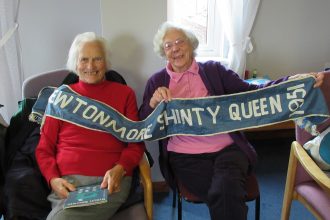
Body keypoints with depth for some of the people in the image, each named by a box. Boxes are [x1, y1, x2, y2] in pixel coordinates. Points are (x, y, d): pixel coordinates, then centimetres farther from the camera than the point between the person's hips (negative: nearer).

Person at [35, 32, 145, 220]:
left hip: (112, 180, -1)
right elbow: (44, 148, 14)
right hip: (67, 180, 2)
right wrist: (53, 179, -5)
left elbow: (136, 143, 9)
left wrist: (119, 169, -11)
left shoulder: (124, 93, 13)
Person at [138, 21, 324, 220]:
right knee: (223, 197, -26)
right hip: (185, 156, 0)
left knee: (227, 189, -29)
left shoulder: (213, 69, 10)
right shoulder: (157, 82, 11)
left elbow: (251, 92, 2)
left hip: (227, 148, 1)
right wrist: (153, 102, -11)